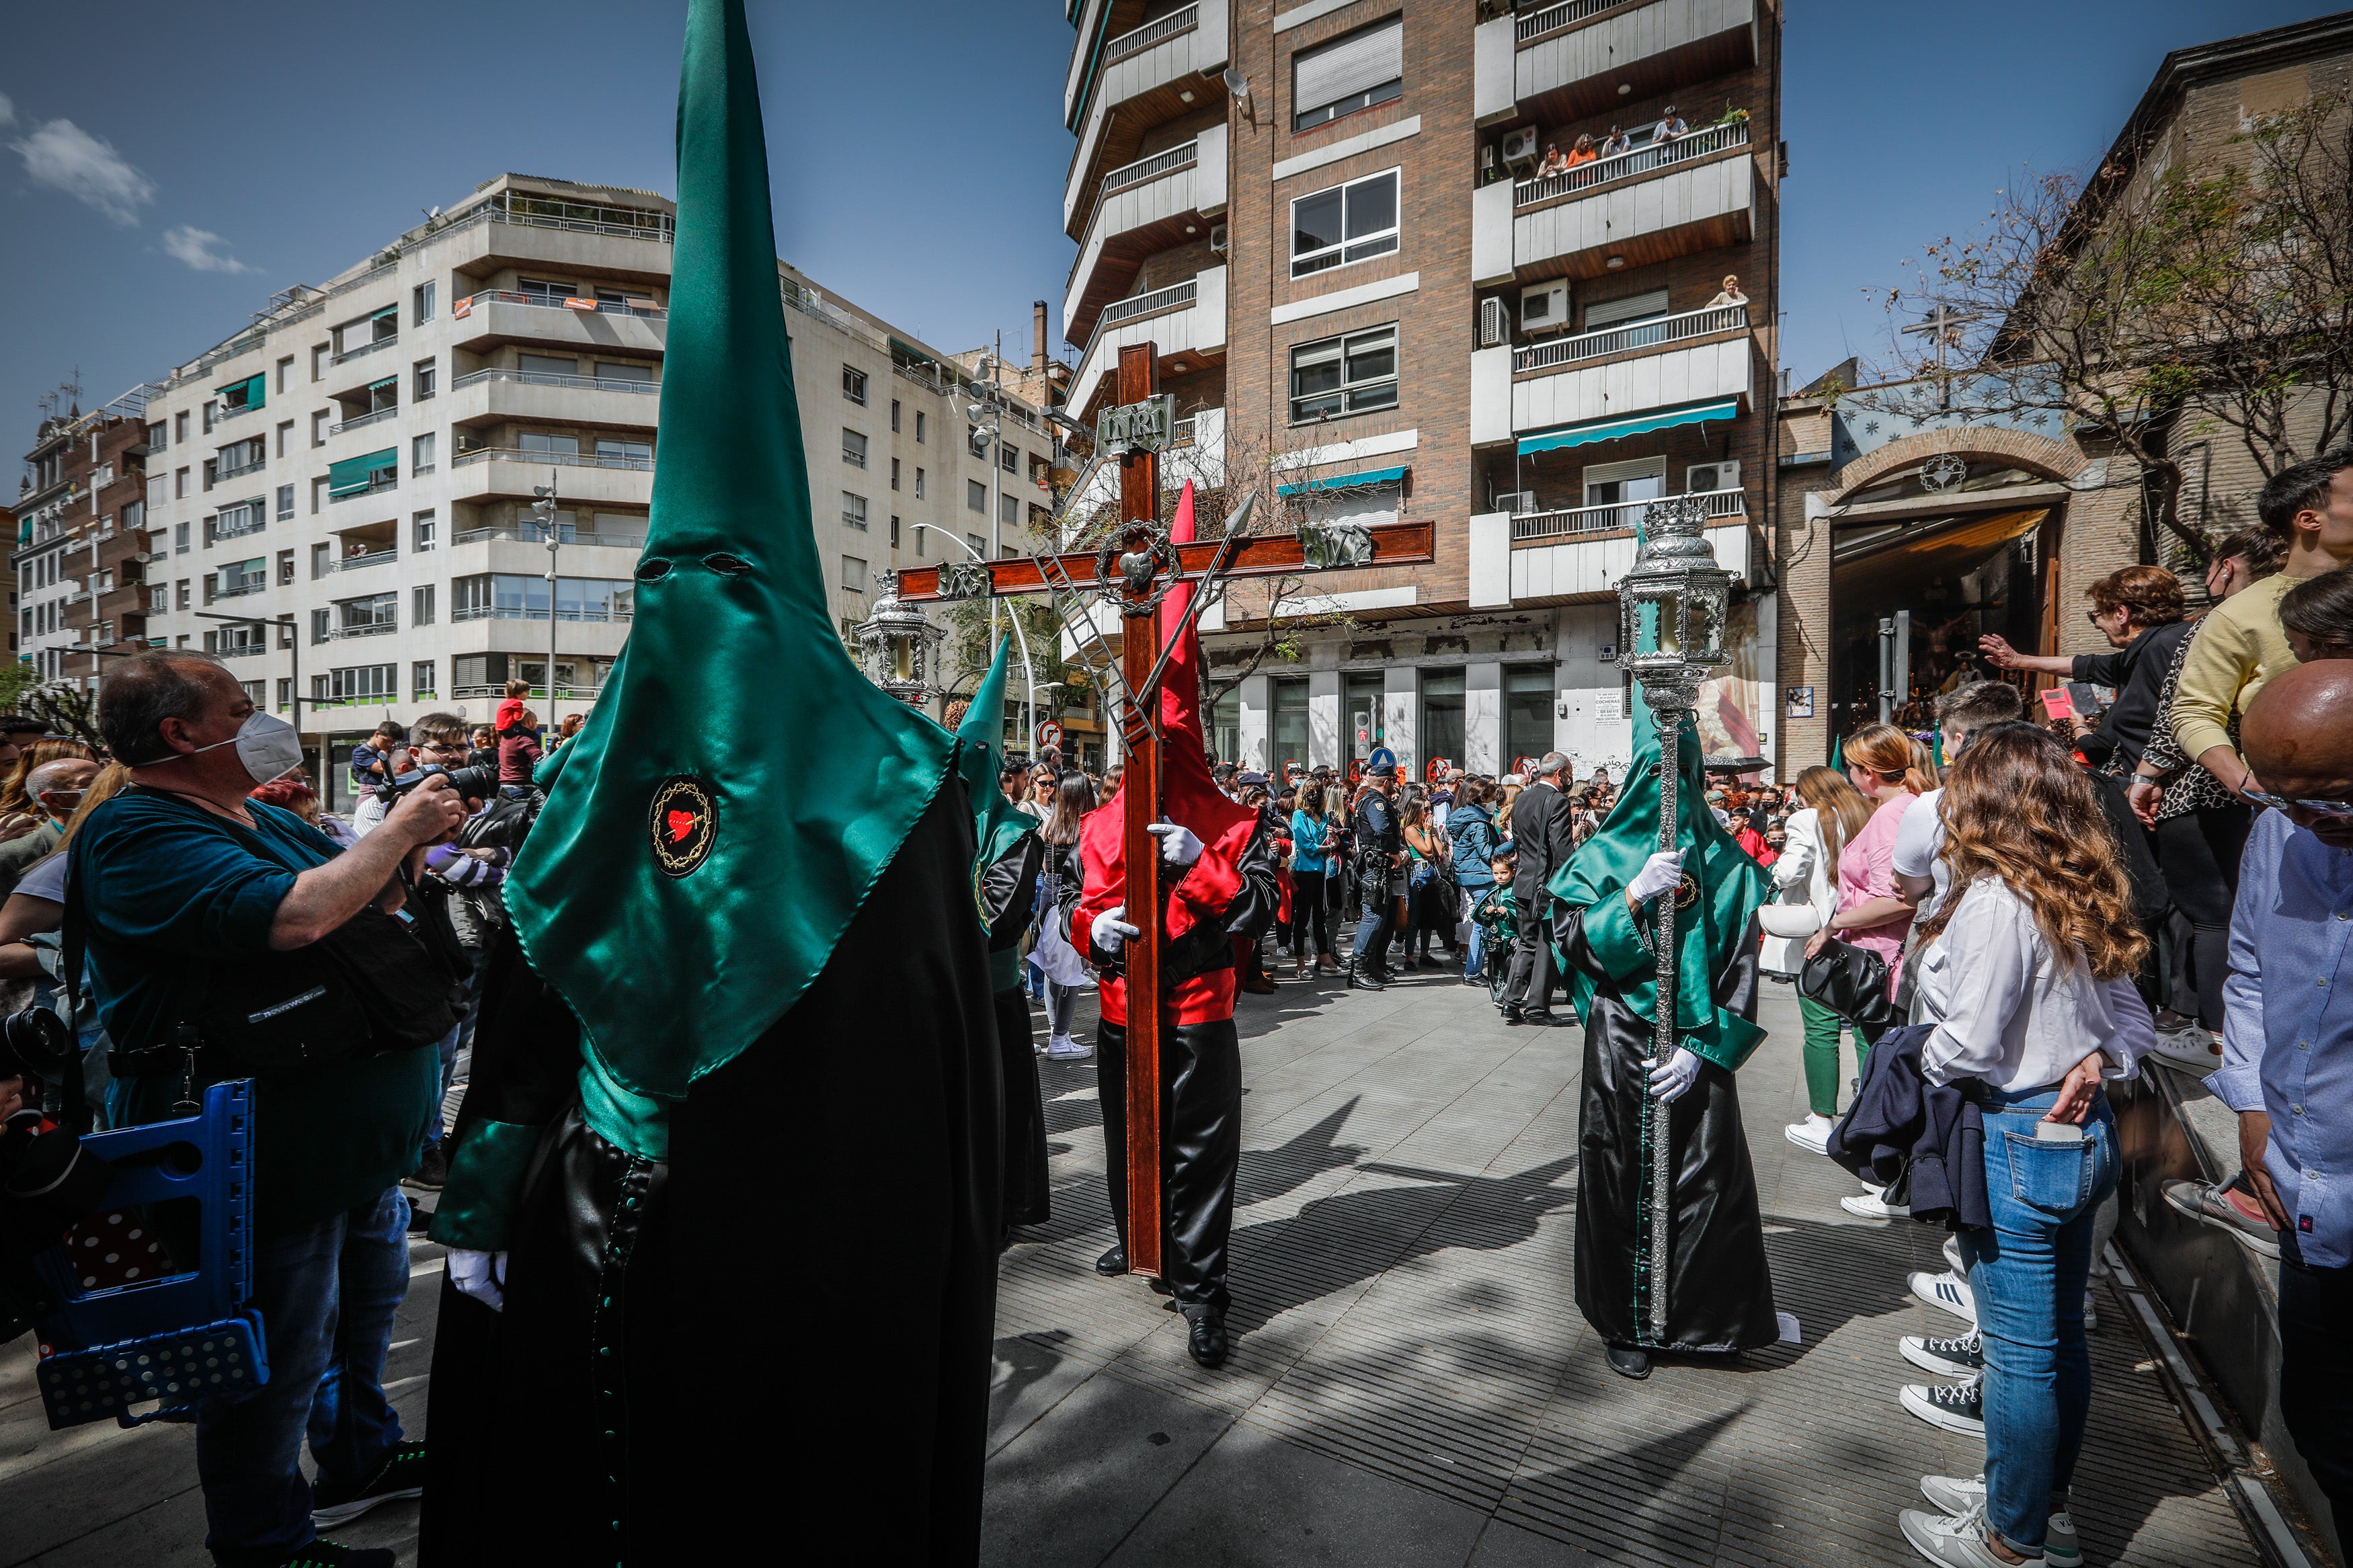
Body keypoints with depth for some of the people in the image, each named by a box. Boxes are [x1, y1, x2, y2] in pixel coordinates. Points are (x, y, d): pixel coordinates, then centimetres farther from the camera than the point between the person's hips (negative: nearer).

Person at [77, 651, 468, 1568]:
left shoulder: (263, 820, 10)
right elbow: (293, 917, -34)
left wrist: (416, 839, 2)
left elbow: (358, 897, 19)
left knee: (367, 1297, 25)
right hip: (273, 1156, -10)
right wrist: (399, 831, -23)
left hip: (356, 1136, 10)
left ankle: (361, 1458, 47)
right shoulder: (139, 835, -19)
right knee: (277, 1353, 8)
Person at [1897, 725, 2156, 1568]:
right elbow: (2133, 1023, 13)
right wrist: (2095, 1065, 0)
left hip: (2016, 1142, -9)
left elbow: (1968, 1048, -20)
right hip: (2081, 1133, 9)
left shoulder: (1996, 902, -21)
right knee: (2060, 1335, 21)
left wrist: (1911, 1057, -2)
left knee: (2019, 1350, 6)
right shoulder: (2084, 898, 6)